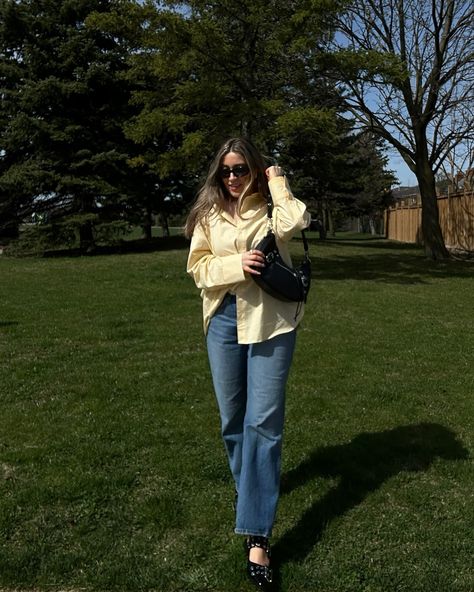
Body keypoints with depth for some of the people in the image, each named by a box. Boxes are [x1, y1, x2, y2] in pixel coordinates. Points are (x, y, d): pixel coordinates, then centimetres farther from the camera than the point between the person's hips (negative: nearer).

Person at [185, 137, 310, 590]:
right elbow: (198, 266, 2)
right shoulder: (208, 214, 7)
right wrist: (236, 265, -14)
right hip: (225, 320, 4)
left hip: (269, 320, -3)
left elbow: (296, 222, -23)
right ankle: (246, 485, 41)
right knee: (232, 416, 14)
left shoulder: (271, 207, 0)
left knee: (263, 420, -7)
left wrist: (277, 184, -8)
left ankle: (257, 535, -2)